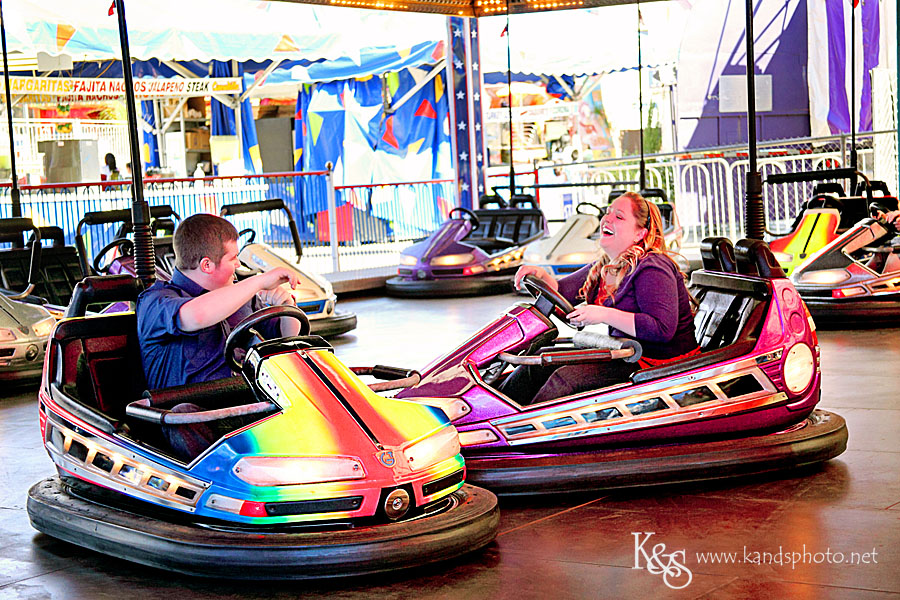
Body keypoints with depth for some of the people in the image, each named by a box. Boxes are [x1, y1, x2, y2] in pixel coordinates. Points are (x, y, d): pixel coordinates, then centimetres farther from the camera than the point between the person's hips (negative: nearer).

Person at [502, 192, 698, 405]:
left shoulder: (652, 269, -18)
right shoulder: (603, 267, 10)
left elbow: (663, 328, -28)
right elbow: (560, 292, 15)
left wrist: (604, 315, -28)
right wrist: (541, 276, -8)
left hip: (657, 360, -9)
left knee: (564, 378, -23)